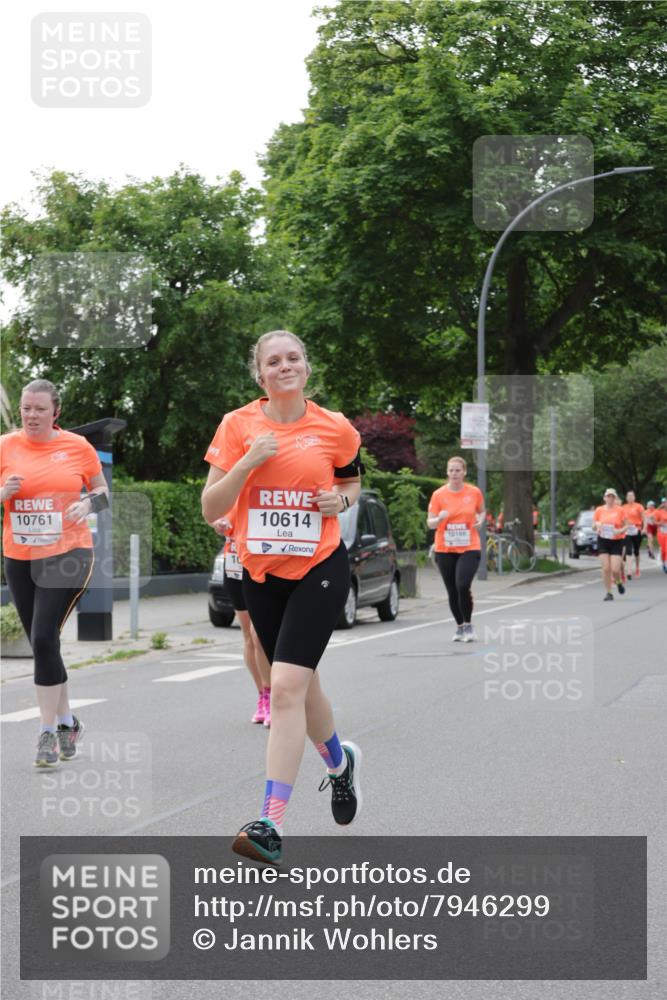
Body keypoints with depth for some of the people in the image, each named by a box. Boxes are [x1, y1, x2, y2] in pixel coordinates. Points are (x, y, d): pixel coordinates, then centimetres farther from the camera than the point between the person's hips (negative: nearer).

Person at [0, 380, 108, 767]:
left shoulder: (78, 447, -2)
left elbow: (103, 493, 10)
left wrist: (88, 503, -11)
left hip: (67, 556, -3)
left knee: (44, 639, -15)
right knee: (43, 644, 11)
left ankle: (48, 732, -7)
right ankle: (67, 721, 30)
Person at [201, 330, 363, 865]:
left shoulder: (335, 429, -3)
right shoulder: (238, 425, -2)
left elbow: (353, 480, 17)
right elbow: (210, 508, -5)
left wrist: (342, 499, -5)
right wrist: (248, 463, -19)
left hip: (320, 568, -3)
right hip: (261, 572, 3)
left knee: (287, 686, -17)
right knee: (299, 684, 16)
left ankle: (271, 826, -18)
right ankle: (339, 761, 48)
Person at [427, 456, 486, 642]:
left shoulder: (474, 492, 0)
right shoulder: (438, 495, -2)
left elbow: (482, 511, 18)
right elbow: (430, 522, 0)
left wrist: (480, 520, -4)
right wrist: (439, 518, -22)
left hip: (469, 548, -1)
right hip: (445, 550, 1)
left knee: (463, 586, -19)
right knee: (452, 591, 6)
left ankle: (468, 624, 0)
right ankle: (460, 626, 24)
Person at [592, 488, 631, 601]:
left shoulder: (620, 510, -2)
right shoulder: (599, 510, 4)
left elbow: (626, 525, 3)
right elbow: (594, 527, 12)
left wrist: (620, 531, -17)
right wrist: (597, 525, -11)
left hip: (617, 541, -2)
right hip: (603, 541, 2)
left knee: (615, 569, -9)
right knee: (606, 568, -7)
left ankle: (619, 582, 25)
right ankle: (608, 593, 5)